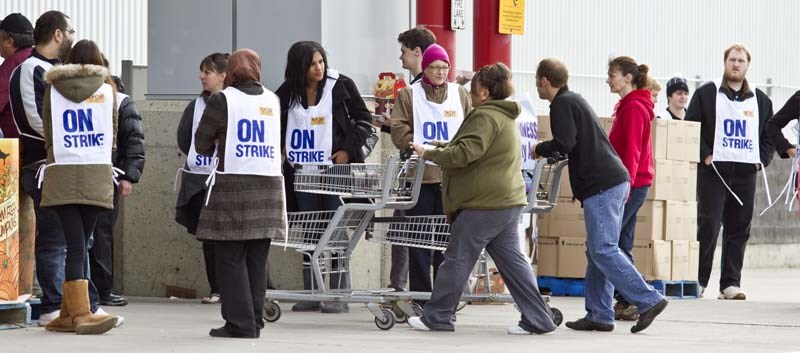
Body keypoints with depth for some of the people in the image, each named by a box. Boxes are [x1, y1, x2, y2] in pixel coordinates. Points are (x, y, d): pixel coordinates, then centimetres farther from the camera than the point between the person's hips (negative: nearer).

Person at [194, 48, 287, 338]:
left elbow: (202, 145, 1)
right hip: (269, 184, 5)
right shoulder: (272, 100, 10)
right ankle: (255, 322, 11)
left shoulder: (222, 100, -4)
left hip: (232, 185, -5)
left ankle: (239, 323, -3)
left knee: (230, 258, 1)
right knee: (257, 259, 9)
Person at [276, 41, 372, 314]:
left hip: (335, 169, -4)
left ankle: (338, 294, -1)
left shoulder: (341, 86, -3)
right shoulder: (287, 93, 5)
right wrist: (282, 150, 3)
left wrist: (348, 150, -8)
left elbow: (364, 120, 2)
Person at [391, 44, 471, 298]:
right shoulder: (409, 95, 7)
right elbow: (399, 130, 0)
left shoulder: (460, 94, 12)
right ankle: (420, 296, 5)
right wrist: (419, 148, -13)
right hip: (420, 175, -1)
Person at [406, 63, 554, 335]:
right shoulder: (506, 116, 20)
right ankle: (537, 319, 3)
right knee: (511, 259, 8)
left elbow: (464, 154, -21)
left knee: (457, 258, 0)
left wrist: (428, 154, -10)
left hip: (485, 204, -10)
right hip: (508, 202, 10)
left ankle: (435, 317, 8)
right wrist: (439, 147, 20)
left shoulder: (486, 117, -14)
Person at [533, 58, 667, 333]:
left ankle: (649, 300, -15)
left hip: (601, 186, -10)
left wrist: (539, 149, -1)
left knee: (603, 251, -11)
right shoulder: (575, 100, 25)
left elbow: (565, 143, -18)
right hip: (616, 180, 10)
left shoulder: (562, 104, -5)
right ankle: (599, 315, 8)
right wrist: (549, 152, 23)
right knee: (598, 251, 10)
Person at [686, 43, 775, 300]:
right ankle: (698, 280, 0)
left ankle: (730, 283, 6)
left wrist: (762, 159, 6)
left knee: (739, 229, 2)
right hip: (713, 170, -4)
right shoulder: (707, 93, 5)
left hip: (746, 172, 4)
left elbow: (770, 134, 21)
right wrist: (705, 154, -9)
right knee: (708, 225, -7)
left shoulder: (760, 100, 16)